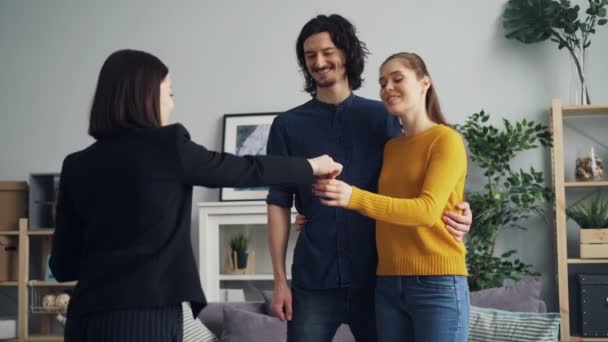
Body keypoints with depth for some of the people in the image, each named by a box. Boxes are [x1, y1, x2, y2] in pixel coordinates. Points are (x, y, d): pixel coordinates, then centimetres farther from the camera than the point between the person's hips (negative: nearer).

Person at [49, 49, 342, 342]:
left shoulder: (77, 166, 7)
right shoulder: (168, 146, -6)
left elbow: (63, 266, 9)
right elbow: (247, 170, 6)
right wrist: (313, 166, 21)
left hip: (88, 318, 5)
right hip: (145, 317, -5)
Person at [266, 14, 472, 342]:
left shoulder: (381, 117, 5)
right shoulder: (287, 125, 5)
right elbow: (279, 204, 4)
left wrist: (451, 212, -11)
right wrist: (279, 278, -2)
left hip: (376, 276, 1)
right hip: (312, 281, 0)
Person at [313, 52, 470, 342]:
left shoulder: (446, 139, -4)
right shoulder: (389, 147, 14)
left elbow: (428, 210, -16)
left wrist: (354, 198, -25)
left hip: (437, 284, -5)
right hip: (388, 284, 6)